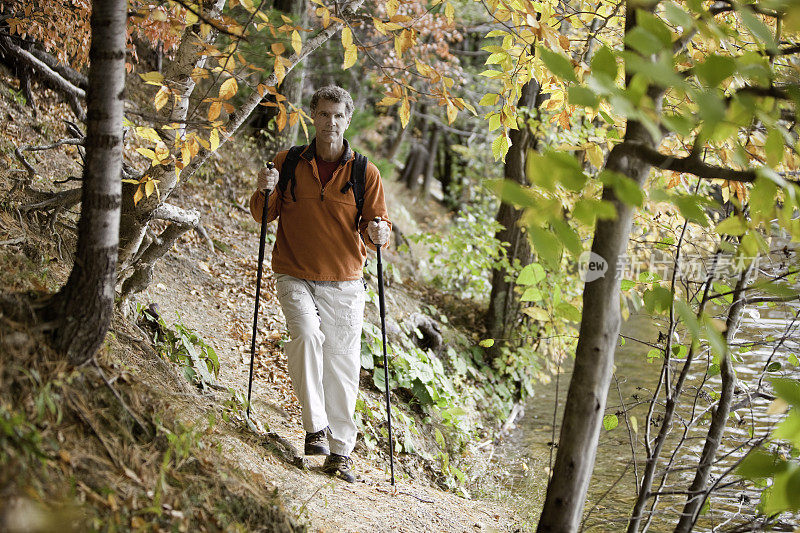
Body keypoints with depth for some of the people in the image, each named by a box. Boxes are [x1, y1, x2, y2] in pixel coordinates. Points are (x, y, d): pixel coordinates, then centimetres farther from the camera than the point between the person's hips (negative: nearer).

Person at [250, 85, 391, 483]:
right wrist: (264, 192, -12)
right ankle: (315, 427, -16)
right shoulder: (287, 164, 4)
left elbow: (377, 224, 4)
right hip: (295, 276, 0)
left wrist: (377, 233, -20)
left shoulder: (366, 174, 2)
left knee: (342, 365, 0)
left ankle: (339, 450, 12)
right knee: (306, 334, -27)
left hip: (345, 284, 0)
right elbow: (264, 216, 9)